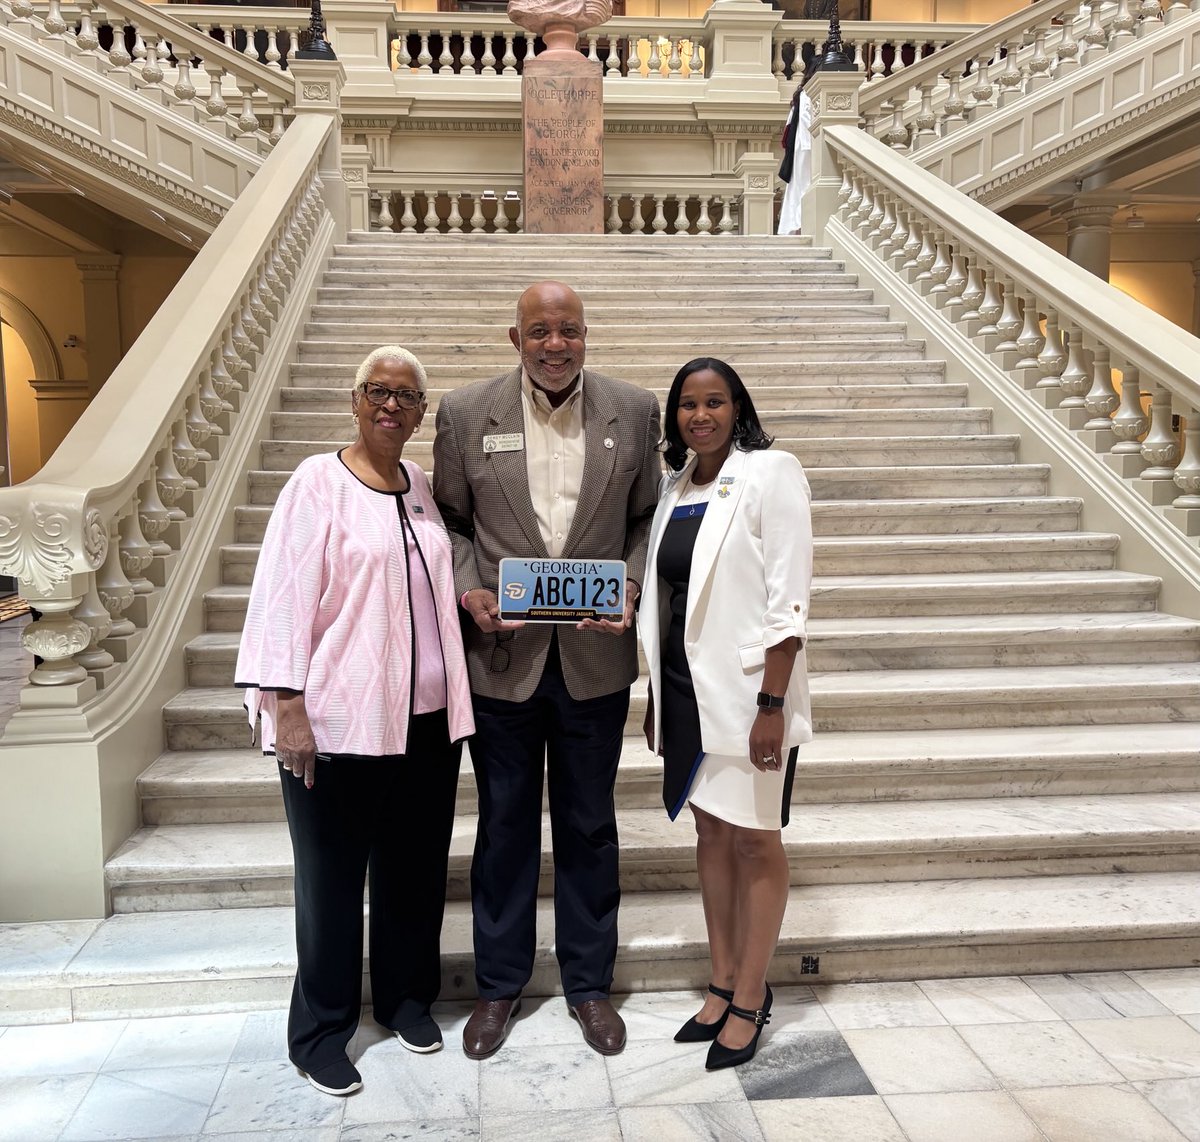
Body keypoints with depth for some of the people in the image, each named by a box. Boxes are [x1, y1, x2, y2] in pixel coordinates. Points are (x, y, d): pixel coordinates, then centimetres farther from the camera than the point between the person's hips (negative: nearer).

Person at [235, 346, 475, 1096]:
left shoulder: (423, 486, 9)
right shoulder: (319, 483, -8)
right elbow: (285, 595, -12)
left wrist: (473, 595, 5)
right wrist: (286, 704, -16)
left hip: (426, 717, 5)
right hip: (338, 720, -5)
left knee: (416, 866, 15)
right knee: (332, 877, 9)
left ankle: (407, 996, 37)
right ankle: (322, 1029, 27)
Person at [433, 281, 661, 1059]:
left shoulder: (634, 411, 2)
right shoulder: (466, 413, 0)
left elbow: (647, 519, 6)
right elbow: (450, 521, 5)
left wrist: (632, 588, -10)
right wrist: (467, 591, -11)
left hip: (595, 655, 1)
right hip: (503, 652, 0)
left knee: (589, 823, 14)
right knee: (505, 822, 13)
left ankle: (589, 982, 33)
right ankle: (500, 984, 33)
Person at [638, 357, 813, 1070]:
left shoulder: (770, 475, -9)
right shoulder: (676, 488, 10)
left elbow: (788, 601, -14)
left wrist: (771, 704, -19)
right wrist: (656, 696, 14)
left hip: (748, 688, -6)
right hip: (686, 685, 7)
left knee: (754, 840, 4)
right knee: (711, 830, 13)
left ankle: (751, 998, 18)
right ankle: (724, 984, 27)